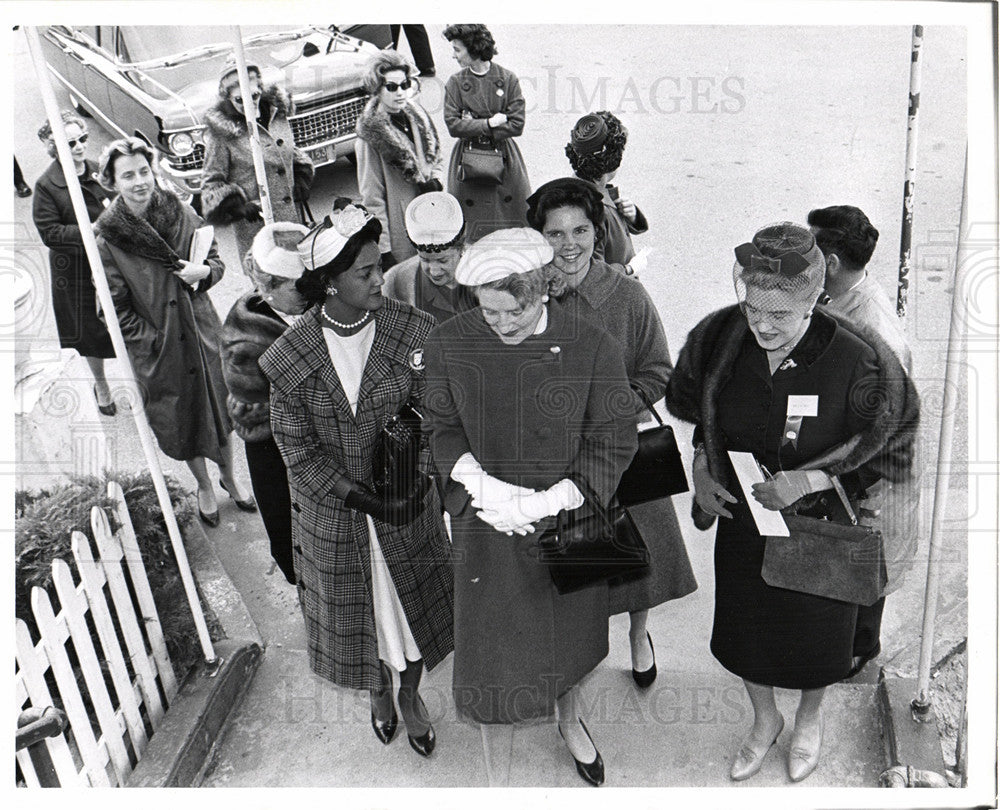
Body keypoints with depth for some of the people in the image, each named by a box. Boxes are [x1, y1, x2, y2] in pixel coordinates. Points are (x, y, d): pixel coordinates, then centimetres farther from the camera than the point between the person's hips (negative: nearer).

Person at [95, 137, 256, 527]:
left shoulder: (183, 214, -6)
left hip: (202, 331, 2)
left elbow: (216, 260, 5)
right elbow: (116, 308, -9)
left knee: (220, 406, 15)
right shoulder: (107, 240, -14)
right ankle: (204, 487, 39)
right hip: (158, 348, -2)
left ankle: (228, 476, 40)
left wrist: (205, 271, -17)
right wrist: (154, 340, -13)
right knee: (183, 421, 14)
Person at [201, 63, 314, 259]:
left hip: (292, 219, 5)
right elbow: (212, 183, -5)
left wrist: (301, 183, 9)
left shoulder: (277, 113, 7)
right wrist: (238, 206, -19)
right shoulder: (221, 133, -9)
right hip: (255, 227, -5)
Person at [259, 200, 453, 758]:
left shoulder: (413, 330, -13)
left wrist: (413, 475, -25)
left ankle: (412, 694, 49)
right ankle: (379, 693, 52)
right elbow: (299, 450, -11)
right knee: (356, 612, 20)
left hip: (408, 503, 1)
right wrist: (364, 497, -21)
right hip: (334, 513, 0)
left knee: (414, 602, 17)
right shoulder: (289, 358, -16)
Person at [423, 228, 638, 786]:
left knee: (569, 627, 19)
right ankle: (514, 703, 53)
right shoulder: (449, 344, -11)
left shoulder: (593, 348, -18)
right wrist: (480, 483, -17)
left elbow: (612, 443, -11)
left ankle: (571, 720, 51)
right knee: (495, 629, 17)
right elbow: (442, 428, -1)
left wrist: (549, 500, -19)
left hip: (566, 518, -1)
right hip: (486, 521, 1)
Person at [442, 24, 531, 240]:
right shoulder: (455, 83, 0)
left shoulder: (508, 79, -3)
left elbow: (517, 124, -9)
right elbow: (453, 125, -7)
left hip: (504, 158, 0)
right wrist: (489, 123, -13)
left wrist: (474, 127, -10)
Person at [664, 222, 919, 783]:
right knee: (744, 629, 21)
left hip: (820, 530, -3)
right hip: (741, 520, 3)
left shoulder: (858, 364, -27)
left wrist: (812, 480, -25)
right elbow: (697, 412, 5)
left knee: (814, 632, 21)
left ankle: (811, 718, 56)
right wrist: (702, 466, -9)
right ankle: (765, 720, 52)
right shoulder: (722, 338, -16)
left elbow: (887, 457, -13)